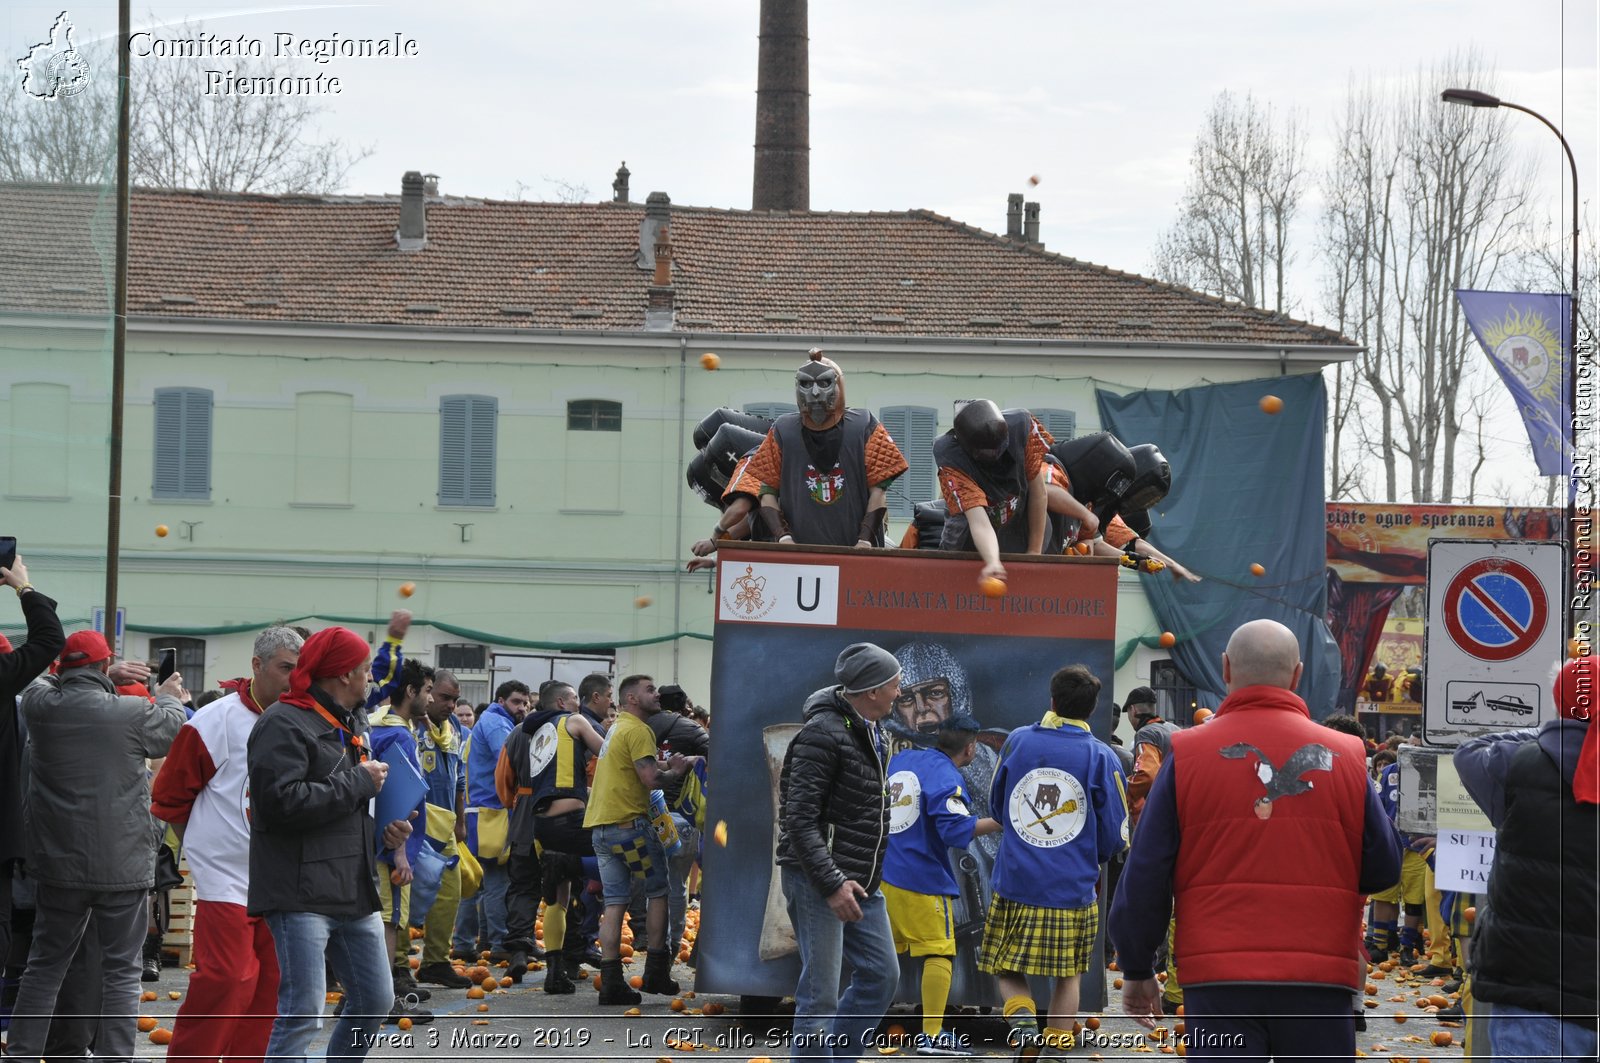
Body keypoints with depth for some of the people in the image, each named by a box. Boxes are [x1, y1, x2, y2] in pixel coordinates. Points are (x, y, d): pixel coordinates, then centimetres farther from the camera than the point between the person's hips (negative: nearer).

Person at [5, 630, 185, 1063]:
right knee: (121, 971, 4)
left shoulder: (38, 705, -3)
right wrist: (169, 698, 28)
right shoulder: (133, 713, -13)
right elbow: (174, 731, 7)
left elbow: (47, 681, 20)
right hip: (123, 865, -3)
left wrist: (112, 679, 27)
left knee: (45, 965, 14)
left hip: (58, 863, 4)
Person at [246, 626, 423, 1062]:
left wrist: (386, 828, 9)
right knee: (301, 1012, -11)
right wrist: (358, 782, -16)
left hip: (354, 891, 9)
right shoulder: (283, 724, -11)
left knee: (375, 1000, 15)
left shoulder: (353, 724, 19)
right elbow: (281, 801, -25)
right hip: (302, 892, -9)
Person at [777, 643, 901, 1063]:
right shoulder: (823, 734, -16)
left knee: (882, 975, 11)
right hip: (818, 880, -9)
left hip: (861, 883, 9)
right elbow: (800, 821, -20)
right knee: (821, 995, -6)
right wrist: (831, 885, -25)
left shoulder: (870, 733, 14)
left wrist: (866, 877, 18)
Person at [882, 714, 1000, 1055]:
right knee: (939, 953, -2)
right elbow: (956, 829, -22)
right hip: (922, 880, -7)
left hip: (882, 873, 8)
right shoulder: (947, 778, -12)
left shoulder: (901, 759, 11)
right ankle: (931, 1036, -5)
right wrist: (1000, 822, -16)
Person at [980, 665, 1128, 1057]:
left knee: (1007, 970, 12)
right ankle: (1056, 1050, 14)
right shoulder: (1100, 756, -6)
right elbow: (1116, 835, -3)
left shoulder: (1017, 741, 1)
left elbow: (997, 807, 14)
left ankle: (1022, 1019, -15)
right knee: (1067, 975, 16)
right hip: (1073, 890, -1)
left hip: (1015, 882, 1)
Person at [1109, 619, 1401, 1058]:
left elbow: (1144, 877, 2)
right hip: (1319, 983, 1)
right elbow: (1385, 870, 7)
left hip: (1217, 977, -1)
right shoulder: (1345, 757, 4)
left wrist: (1137, 971, 13)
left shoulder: (1186, 755, 1)